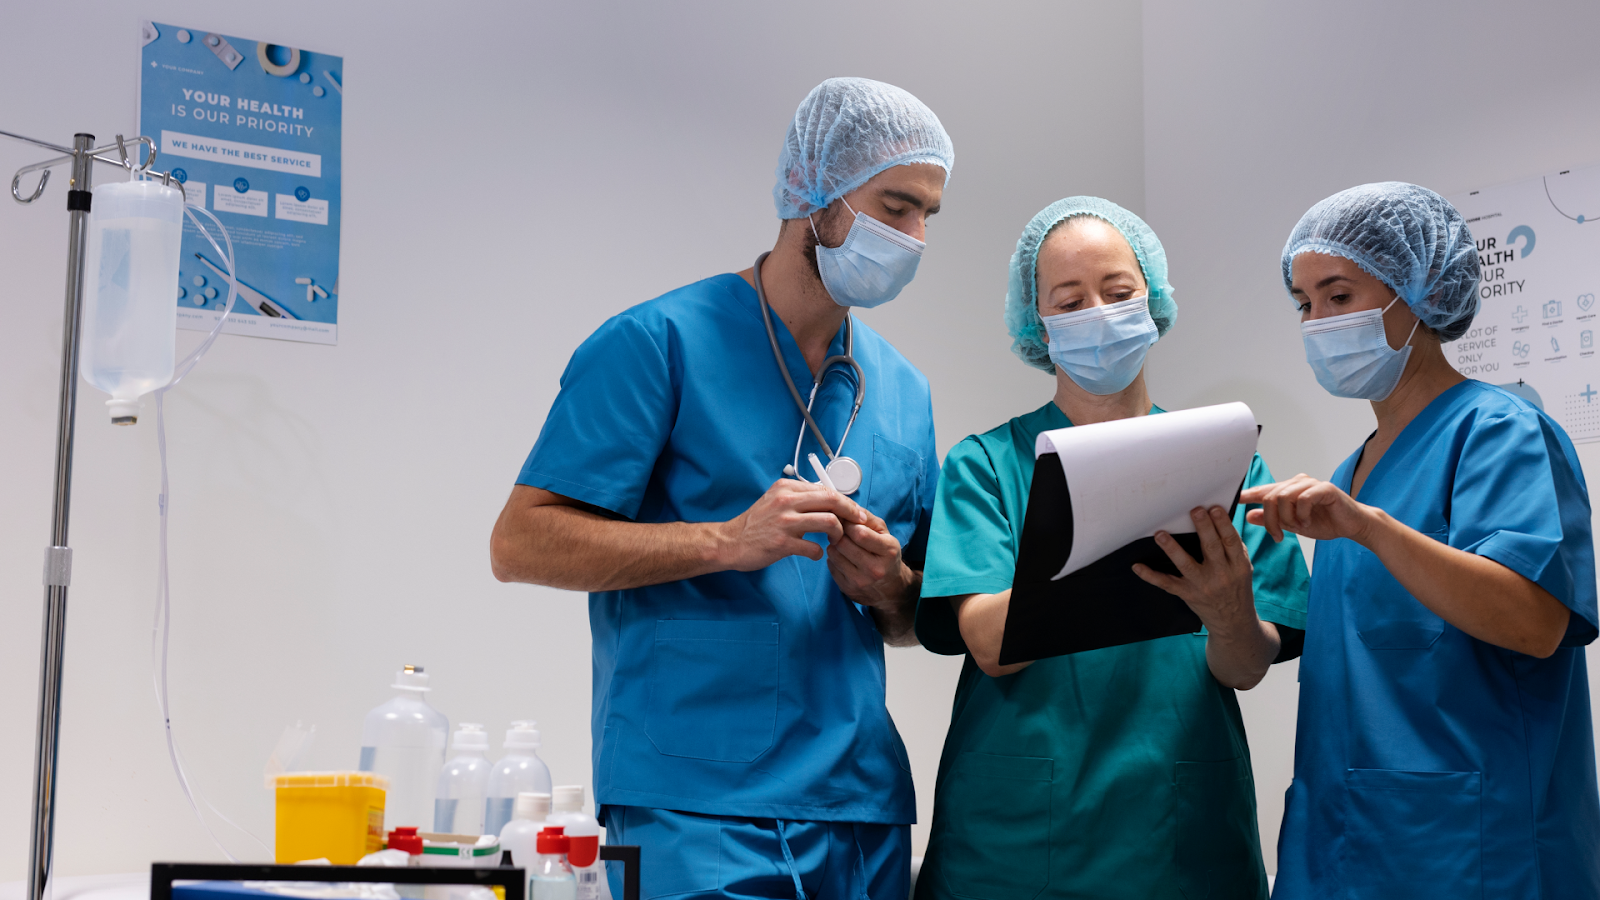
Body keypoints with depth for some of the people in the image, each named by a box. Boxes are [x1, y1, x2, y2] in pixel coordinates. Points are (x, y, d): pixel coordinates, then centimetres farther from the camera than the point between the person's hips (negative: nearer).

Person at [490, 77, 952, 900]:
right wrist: (726, 541, -18)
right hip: (700, 805, -6)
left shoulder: (904, 392, 13)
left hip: (864, 806, 6)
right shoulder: (659, 342, -5)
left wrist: (891, 587, -4)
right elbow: (521, 544, -10)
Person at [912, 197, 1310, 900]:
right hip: (1017, 840, -1)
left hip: (1185, 839, 2)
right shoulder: (986, 463, -1)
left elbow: (1247, 670, -3)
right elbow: (989, 643, -14)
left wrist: (1230, 615, -25)